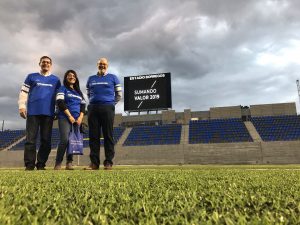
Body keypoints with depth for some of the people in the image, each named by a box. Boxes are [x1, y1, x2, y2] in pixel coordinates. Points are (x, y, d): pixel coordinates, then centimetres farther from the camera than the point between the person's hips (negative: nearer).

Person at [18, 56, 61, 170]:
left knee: (46, 140, 0)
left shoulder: (56, 79, 17)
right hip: (33, 112, -1)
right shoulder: (31, 77, 15)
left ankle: (41, 164, 7)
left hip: (48, 113, 1)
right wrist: (22, 106, -2)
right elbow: (24, 92, 10)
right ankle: (29, 165, 2)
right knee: (30, 139, -2)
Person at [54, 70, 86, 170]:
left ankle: (69, 163, 3)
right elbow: (60, 102, -5)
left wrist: (80, 117, -2)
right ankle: (58, 163, -9)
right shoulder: (63, 89, 9)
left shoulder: (79, 92, 23)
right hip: (65, 118, -4)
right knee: (65, 139, -17)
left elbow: (83, 105, 15)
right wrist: (70, 116, -12)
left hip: (77, 120, 5)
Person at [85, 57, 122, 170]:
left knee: (108, 135, -5)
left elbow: (119, 94, 11)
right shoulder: (91, 79, 20)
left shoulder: (112, 77, 11)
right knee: (93, 136, 0)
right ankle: (94, 163, 5)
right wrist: (93, 102, 13)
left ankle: (108, 162, -2)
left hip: (107, 109, -3)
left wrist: (111, 103, 4)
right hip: (93, 109, 3)